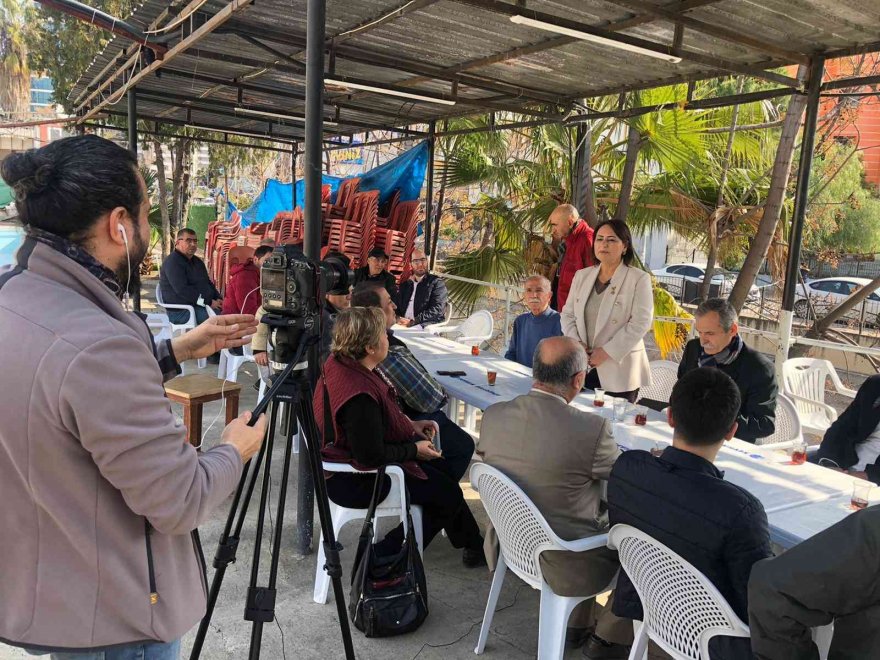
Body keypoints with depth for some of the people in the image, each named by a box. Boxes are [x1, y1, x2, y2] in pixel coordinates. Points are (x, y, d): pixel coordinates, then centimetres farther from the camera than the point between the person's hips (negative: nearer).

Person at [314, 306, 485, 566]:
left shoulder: (341, 363, -4)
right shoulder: (360, 396, -35)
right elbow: (372, 456, -28)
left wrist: (409, 424, 8)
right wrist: (415, 450, -14)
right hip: (355, 480, -10)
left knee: (441, 468, 17)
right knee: (447, 493, 0)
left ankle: (473, 544, 29)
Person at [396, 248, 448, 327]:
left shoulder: (437, 283, 3)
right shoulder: (405, 284, 21)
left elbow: (437, 310, -9)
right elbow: (397, 307, 16)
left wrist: (413, 322, -19)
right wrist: (398, 318, -8)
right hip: (404, 325, 5)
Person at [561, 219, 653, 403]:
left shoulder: (639, 279, -4)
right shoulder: (582, 276, 12)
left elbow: (640, 323, -11)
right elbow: (568, 314, 12)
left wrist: (606, 351, -15)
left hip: (619, 370, -4)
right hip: (583, 368, 4)